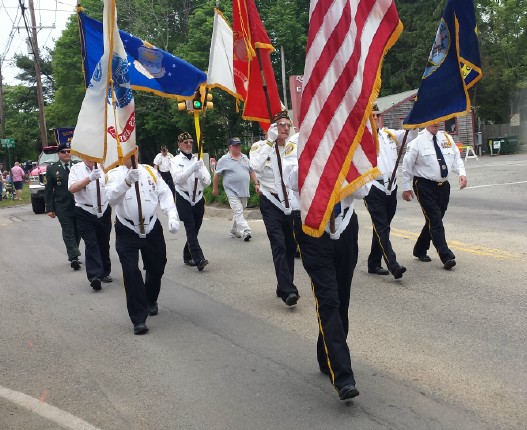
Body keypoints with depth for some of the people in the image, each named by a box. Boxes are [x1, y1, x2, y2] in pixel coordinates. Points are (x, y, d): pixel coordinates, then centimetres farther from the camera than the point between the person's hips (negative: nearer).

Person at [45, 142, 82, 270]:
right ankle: (74, 257, -8)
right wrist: (50, 208, -4)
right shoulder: (52, 168, 1)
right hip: (62, 207, -2)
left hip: (78, 205, 2)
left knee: (77, 231, 10)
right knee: (68, 232, -4)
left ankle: (73, 255, 24)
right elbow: (48, 190, 2)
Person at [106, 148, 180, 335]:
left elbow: (165, 194, -2)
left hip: (152, 228, 3)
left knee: (156, 267, 16)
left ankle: (151, 301, 44)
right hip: (127, 231, -3)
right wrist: (127, 181, -38)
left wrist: (172, 216, -18)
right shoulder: (115, 174, -2)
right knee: (131, 271, -12)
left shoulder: (150, 171, 5)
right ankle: (139, 318, -5)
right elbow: (111, 198, -20)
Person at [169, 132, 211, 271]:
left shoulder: (198, 160, 10)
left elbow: (208, 181, 5)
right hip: (184, 199, -4)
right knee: (190, 228, -15)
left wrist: (200, 174, -16)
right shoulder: (175, 161, 2)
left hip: (198, 199, 4)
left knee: (194, 230, 9)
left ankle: (187, 256, 26)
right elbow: (178, 179, -14)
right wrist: (192, 168, -22)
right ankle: (199, 259, -23)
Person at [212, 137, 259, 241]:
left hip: (244, 191, 6)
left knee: (238, 212, 13)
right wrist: (215, 188, 5)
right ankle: (245, 232, -24)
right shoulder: (224, 160, -2)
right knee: (238, 212, -15)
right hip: (232, 191, -6)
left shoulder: (245, 158, 13)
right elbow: (217, 175, 3)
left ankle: (234, 232, 25)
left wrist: (256, 184, 11)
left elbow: (251, 171, 18)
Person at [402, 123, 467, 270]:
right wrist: (406, 187, -3)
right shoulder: (418, 141, -8)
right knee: (435, 221, -11)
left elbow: (456, 158, 12)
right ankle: (446, 257, -12)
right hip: (425, 186, -6)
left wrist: (462, 173, -7)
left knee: (434, 220, 14)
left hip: (443, 185, 6)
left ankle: (420, 250, 33)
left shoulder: (447, 138, 7)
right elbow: (407, 164, -3)